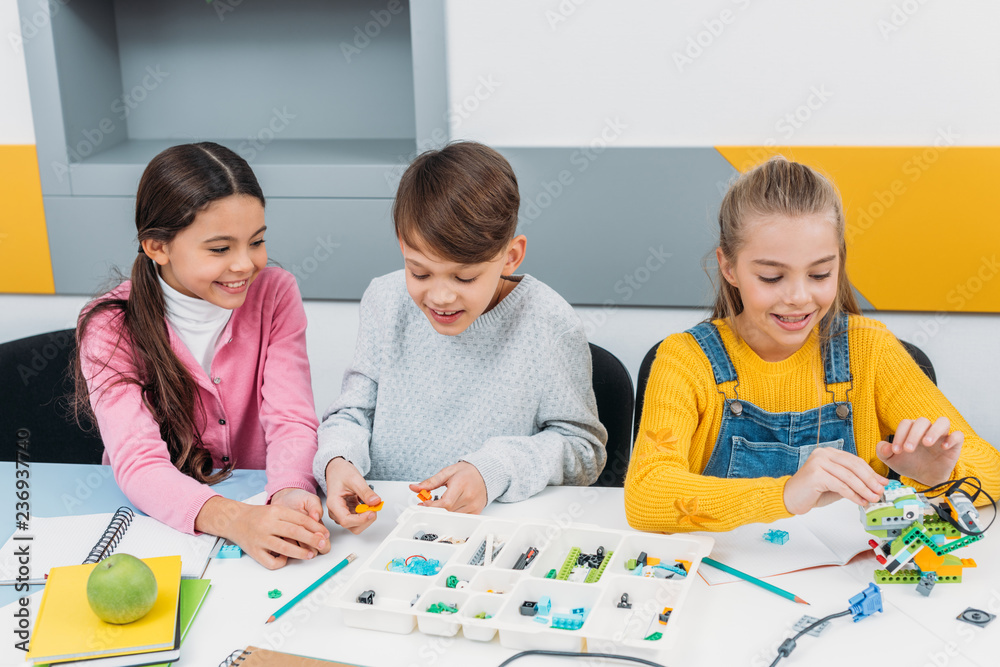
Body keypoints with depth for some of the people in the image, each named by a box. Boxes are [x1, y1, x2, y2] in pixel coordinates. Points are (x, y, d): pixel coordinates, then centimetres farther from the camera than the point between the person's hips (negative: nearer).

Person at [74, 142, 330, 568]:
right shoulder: (110, 329, -11)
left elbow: (291, 421, -9)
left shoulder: (274, 293, -3)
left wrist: (290, 493, -32)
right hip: (157, 522, -2)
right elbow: (138, 462, -22)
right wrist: (232, 519, -41)